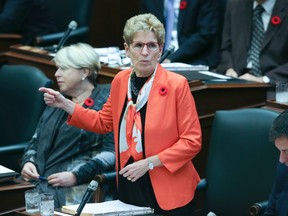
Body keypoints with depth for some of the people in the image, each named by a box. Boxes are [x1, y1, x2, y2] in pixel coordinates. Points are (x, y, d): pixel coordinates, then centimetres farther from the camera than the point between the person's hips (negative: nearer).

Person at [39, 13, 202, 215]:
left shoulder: (177, 84, -13)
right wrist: (65, 104, 10)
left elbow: (192, 141, -13)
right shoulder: (120, 80, 4)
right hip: (129, 186, 5)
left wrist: (149, 163, -16)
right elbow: (104, 121, 19)